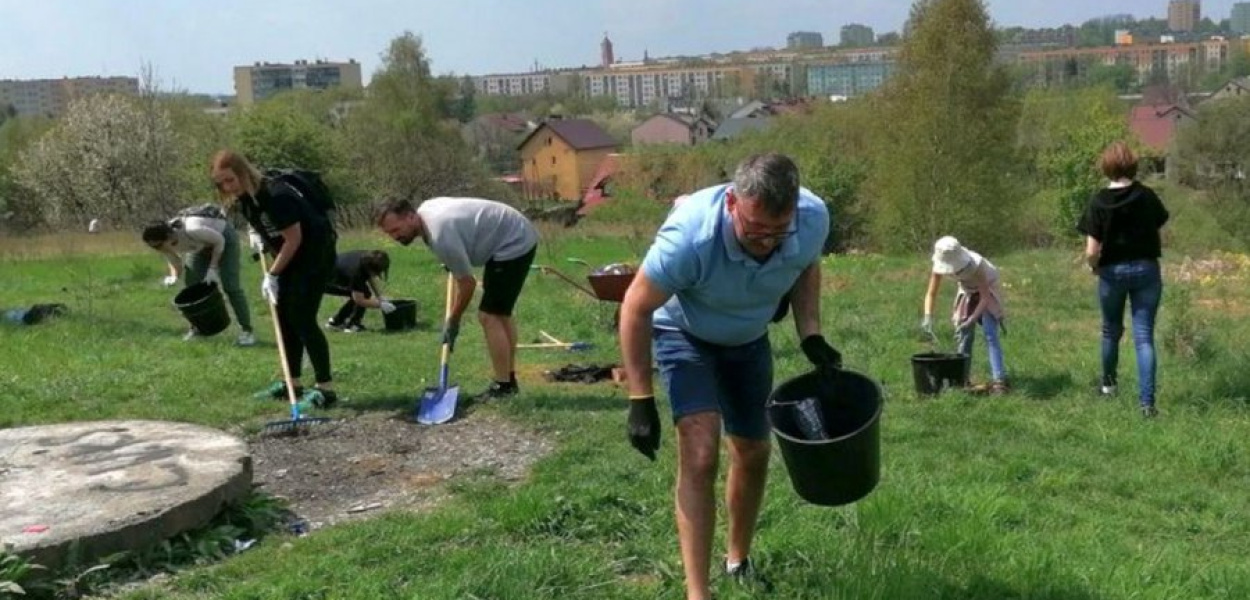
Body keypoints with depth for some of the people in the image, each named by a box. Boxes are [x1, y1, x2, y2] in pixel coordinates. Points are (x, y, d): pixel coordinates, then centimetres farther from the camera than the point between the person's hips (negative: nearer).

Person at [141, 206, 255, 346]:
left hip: (224, 237, -6)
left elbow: (219, 241, -25)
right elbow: (176, 265, -4)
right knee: (191, 284, -1)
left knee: (230, 286, -11)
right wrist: (173, 277, -26)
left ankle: (246, 330, -4)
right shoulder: (165, 244, -21)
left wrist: (212, 268, -26)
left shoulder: (192, 230, -41)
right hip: (202, 245, 6)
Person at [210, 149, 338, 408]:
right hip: (292, 255, 9)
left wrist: (273, 273, -17)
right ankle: (292, 383, 17)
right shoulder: (242, 199, 0)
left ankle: (326, 388, -10)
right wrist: (256, 234, -1)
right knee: (284, 316, 8)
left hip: (316, 253, -9)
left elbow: (294, 239, -22)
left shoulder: (276, 195, -27)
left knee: (302, 318, -13)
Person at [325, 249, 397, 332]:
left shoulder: (369, 258, -12)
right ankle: (352, 325, -7)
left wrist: (380, 297, 0)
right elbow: (359, 301, -27)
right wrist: (380, 304, -21)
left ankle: (336, 321, 19)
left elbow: (372, 278, 8)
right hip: (328, 283, -9)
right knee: (364, 293, -19)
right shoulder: (357, 270, -34)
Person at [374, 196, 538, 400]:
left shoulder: (440, 235, -28)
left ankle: (503, 387, -6)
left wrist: (453, 322, -5)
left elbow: (468, 283, -19)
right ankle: (509, 380, 26)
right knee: (500, 312, 19)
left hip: (514, 244, -11)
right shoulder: (426, 209, 0)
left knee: (489, 316, -11)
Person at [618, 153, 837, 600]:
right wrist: (640, 401, -27)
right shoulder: (690, 236, -41)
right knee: (700, 454, -21)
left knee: (753, 452, 14)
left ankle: (738, 561, 38)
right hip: (685, 333, -4)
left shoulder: (814, 219, -27)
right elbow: (636, 308, -27)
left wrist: (810, 335, -12)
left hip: (750, 338, 5)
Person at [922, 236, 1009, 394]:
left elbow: (985, 297, -33)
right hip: (967, 294, 5)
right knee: (962, 335, -1)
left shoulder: (975, 265, -38)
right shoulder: (940, 265, -25)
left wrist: (972, 319, -43)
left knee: (990, 335, -17)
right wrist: (928, 318, -34)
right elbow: (931, 294, -19)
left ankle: (999, 380, -24)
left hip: (987, 293, -4)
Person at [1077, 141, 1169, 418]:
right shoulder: (1147, 196, -6)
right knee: (1144, 337, 1)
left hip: (1113, 272, -1)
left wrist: (1093, 266, 6)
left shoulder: (1099, 202, -12)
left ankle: (1108, 384, 41)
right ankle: (1147, 402, -7)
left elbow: (1092, 251, -14)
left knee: (1111, 331, 20)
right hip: (1146, 270, 1)